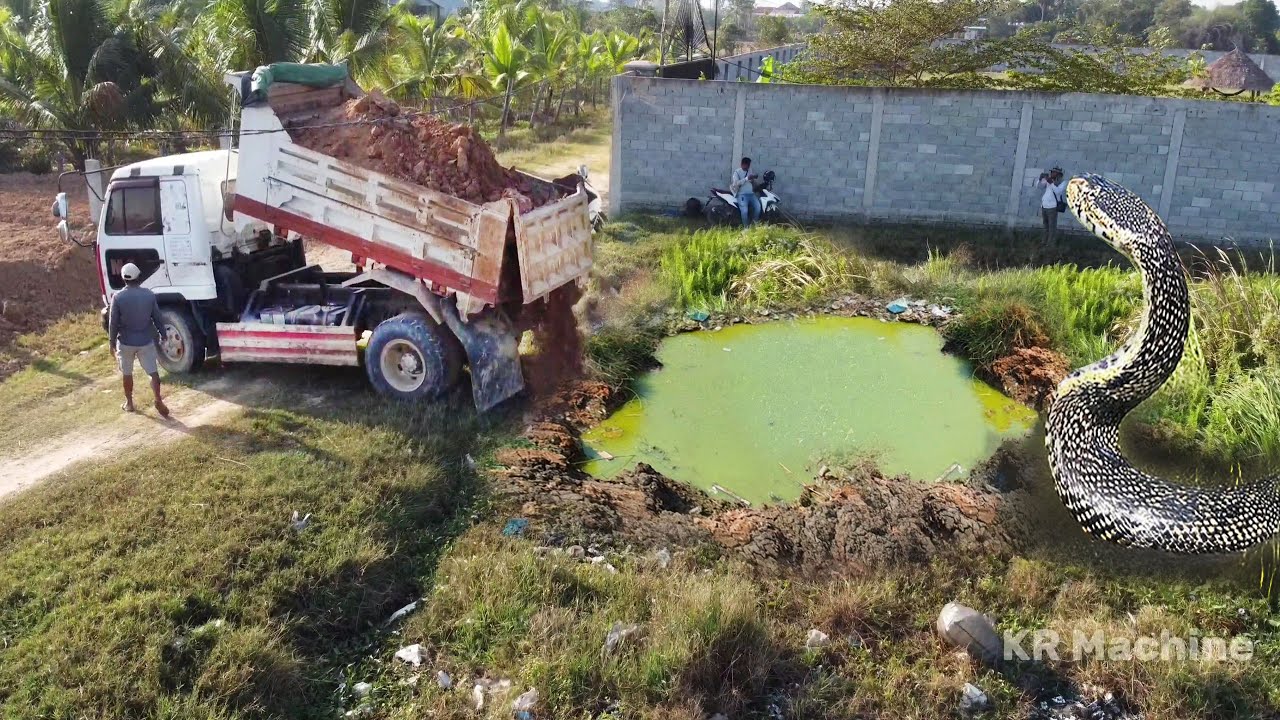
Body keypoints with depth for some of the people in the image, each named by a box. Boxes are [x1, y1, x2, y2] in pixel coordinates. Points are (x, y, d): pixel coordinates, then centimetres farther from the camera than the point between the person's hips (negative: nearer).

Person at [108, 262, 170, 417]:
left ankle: (129, 403, 25)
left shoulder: (118, 297, -11)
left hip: (126, 342, 0)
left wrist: (112, 342, 3)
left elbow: (113, 323, -7)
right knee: (153, 372, 3)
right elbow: (158, 318, 0)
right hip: (146, 341, 0)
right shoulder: (149, 295, -7)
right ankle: (158, 400, -13)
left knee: (127, 373, 16)